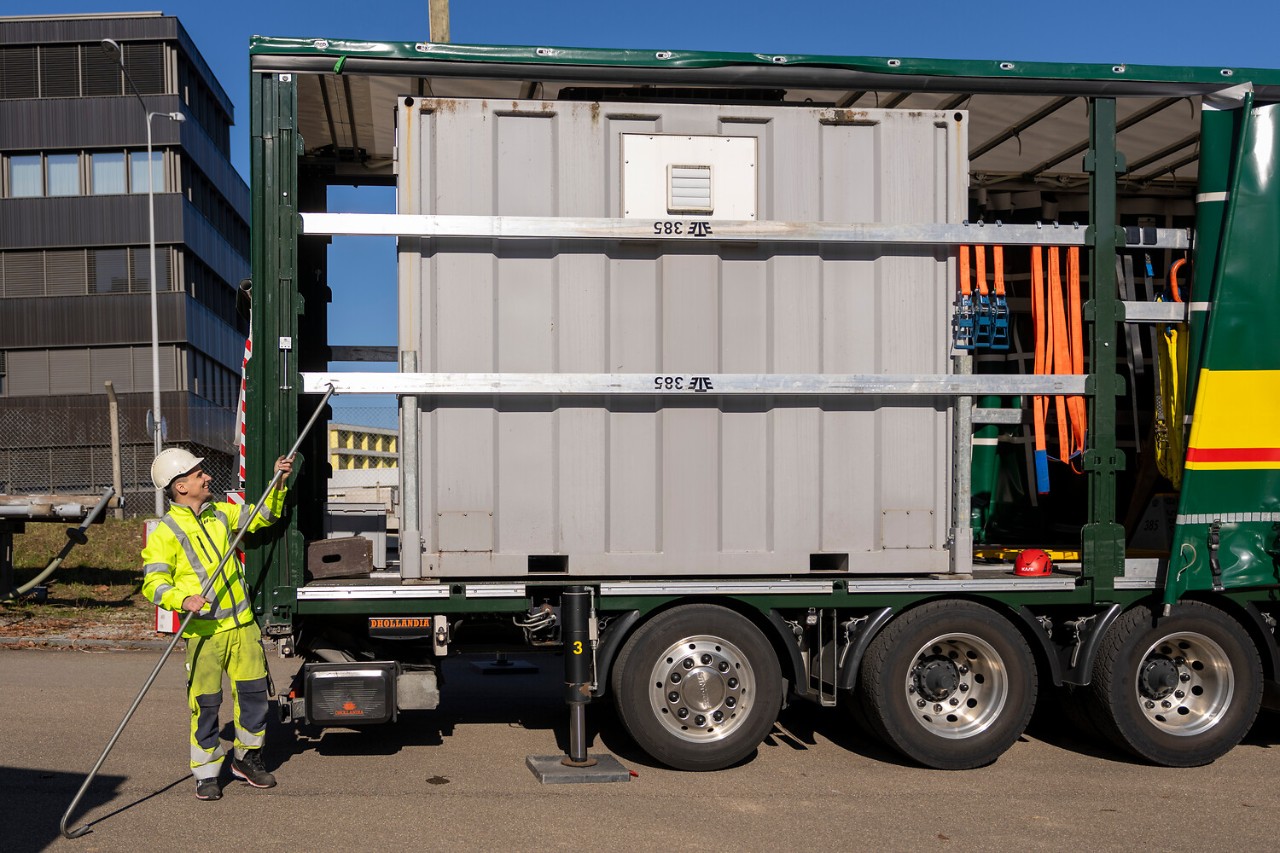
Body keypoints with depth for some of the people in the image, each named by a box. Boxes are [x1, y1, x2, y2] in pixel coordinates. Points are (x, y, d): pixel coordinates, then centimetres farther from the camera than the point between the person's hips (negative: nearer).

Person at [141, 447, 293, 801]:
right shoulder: (165, 532, -8)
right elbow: (153, 583, -13)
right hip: (203, 631, -5)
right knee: (205, 704, 0)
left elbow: (263, 515, 22)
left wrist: (278, 484, 8)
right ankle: (206, 773, 15)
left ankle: (247, 758, 27)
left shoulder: (221, 513, 10)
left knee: (253, 691, 9)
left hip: (242, 624, 6)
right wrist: (183, 600, -30)